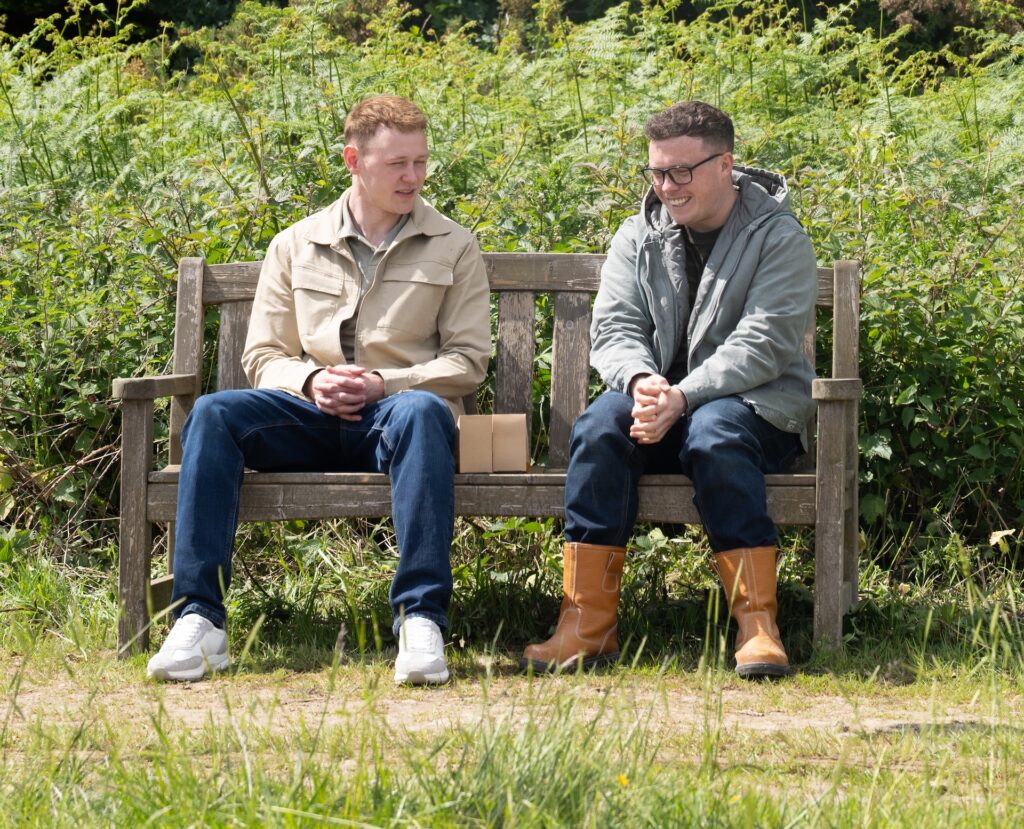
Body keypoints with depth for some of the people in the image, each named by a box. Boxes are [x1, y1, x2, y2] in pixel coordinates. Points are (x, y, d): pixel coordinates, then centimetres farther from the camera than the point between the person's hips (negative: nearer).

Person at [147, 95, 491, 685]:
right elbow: (263, 355, 14)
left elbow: (468, 359, 4)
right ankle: (200, 623, -32)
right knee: (215, 414, -27)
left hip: (392, 415, -2)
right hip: (311, 417, 2)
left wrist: (384, 383, -12)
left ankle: (422, 619, -45)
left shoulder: (453, 248, 11)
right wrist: (311, 382, -10)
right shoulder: (296, 247, 16)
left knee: (422, 411, -39)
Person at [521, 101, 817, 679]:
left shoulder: (778, 238, -3)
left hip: (755, 404, -4)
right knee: (598, 429, -29)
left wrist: (681, 398, -27)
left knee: (715, 435, -38)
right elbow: (614, 329, 2)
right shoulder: (639, 236, 11)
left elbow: (762, 345, -15)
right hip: (657, 402, 4)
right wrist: (641, 382, -23)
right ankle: (587, 624, -32)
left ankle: (758, 624, -36)